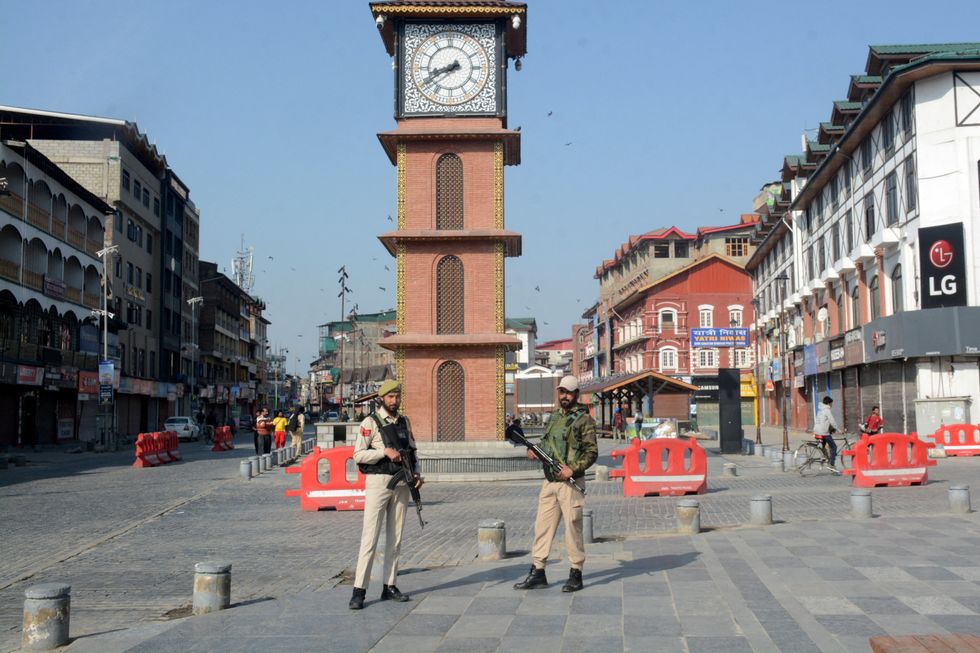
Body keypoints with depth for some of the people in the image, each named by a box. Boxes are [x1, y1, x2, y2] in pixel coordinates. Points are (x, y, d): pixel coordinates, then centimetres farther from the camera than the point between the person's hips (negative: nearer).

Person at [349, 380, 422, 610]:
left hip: (401, 484, 6)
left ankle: (389, 587, 16)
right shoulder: (371, 422, -6)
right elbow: (358, 454, -11)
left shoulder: (404, 422, 12)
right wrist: (385, 452, -19)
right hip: (378, 482, -6)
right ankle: (359, 591, -5)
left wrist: (417, 473, 1)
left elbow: (413, 451, 17)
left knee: (395, 537, 9)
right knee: (370, 538, -7)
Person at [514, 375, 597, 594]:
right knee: (542, 526, 6)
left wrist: (573, 469, -21)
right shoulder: (554, 418, 17)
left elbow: (592, 451, -10)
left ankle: (576, 574, 9)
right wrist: (534, 451, 3)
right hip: (549, 482, 7)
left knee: (573, 528, 0)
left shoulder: (584, 419, -4)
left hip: (571, 483, -7)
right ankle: (537, 573, 12)